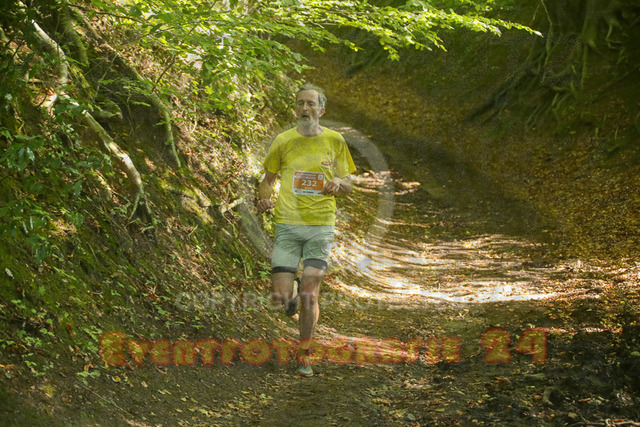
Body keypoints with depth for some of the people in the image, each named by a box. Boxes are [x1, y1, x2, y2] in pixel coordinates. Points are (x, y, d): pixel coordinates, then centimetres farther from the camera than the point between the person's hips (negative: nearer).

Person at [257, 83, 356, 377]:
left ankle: (303, 354, 18)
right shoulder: (283, 141, 3)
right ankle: (292, 293, 33)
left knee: (310, 297, -3)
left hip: (321, 225, 0)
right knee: (280, 298, -7)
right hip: (287, 225, 0)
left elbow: (348, 183, 10)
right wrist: (264, 197, -6)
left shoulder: (334, 140, 4)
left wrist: (337, 183, -13)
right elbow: (269, 177, 15)